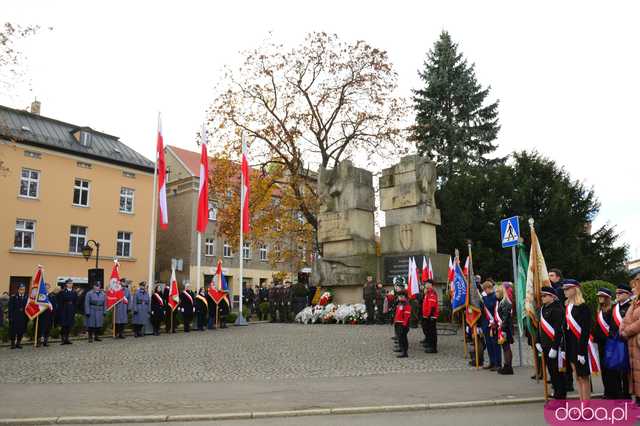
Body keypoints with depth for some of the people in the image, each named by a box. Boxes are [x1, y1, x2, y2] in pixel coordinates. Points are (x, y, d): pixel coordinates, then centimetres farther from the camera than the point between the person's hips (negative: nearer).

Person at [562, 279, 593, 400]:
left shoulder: (583, 307, -13)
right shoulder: (567, 307, 9)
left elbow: (586, 330, -16)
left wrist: (582, 351, -19)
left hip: (581, 346, -7)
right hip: (570, 346, 7)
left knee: (583, 377, 0)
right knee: (577, 377, 12)